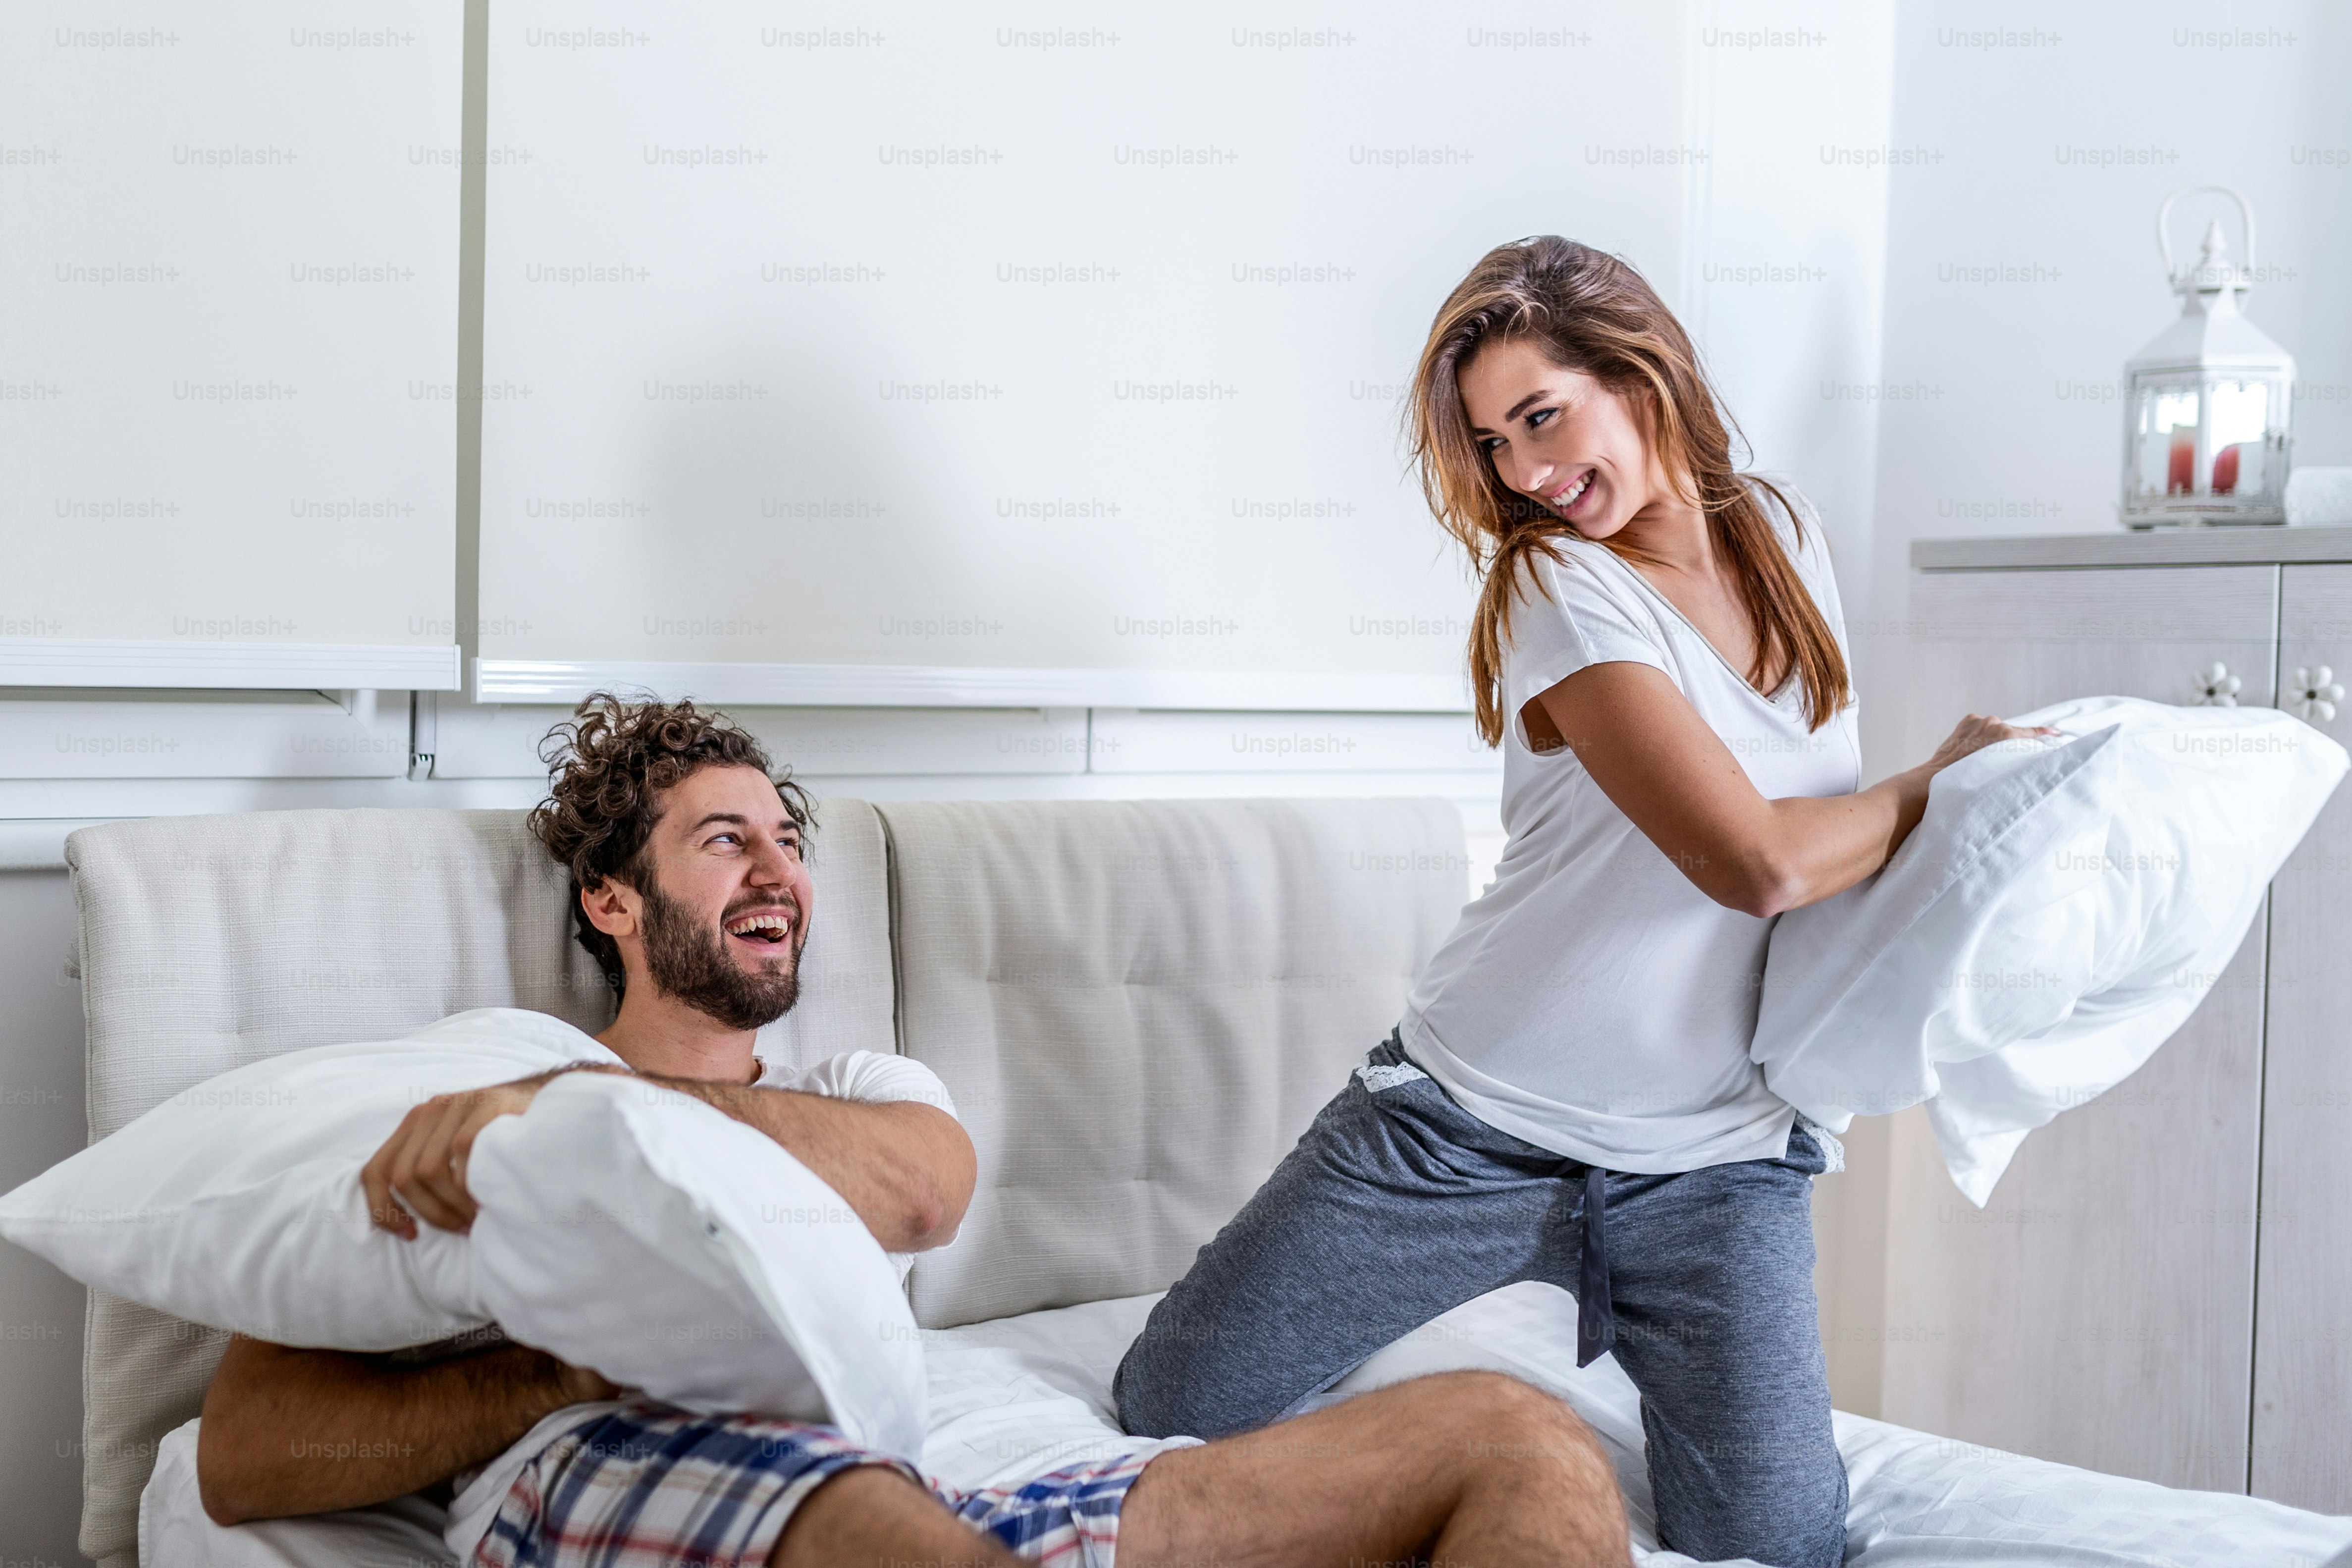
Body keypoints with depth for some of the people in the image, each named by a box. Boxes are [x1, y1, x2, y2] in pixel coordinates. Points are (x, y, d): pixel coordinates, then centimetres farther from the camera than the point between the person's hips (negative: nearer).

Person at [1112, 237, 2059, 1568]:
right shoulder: (1556, 587, -15)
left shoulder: (1784, 537, 5)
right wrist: (1951, 779, -8)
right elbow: (1759, 861, -24)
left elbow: (1836, 824, 18)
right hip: (1474, 1121, -3)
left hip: (1714, 1161, 3)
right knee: (1171, 1410, 4)